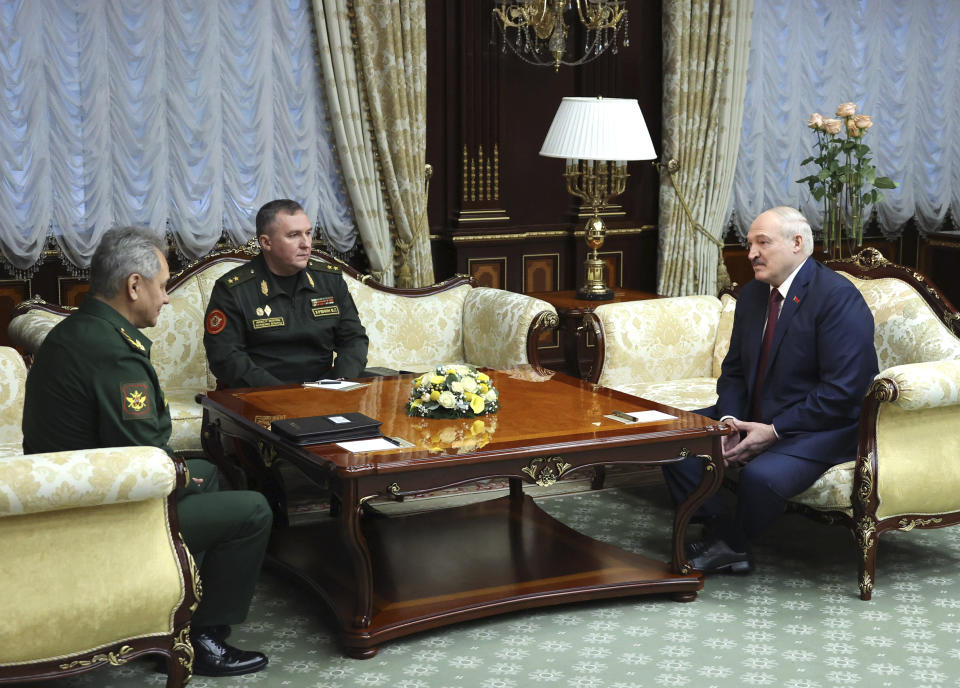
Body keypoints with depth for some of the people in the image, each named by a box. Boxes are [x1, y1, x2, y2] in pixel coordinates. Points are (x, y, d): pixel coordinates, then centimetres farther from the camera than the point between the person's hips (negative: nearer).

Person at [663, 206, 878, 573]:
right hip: (754, 417, 8)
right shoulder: (752, 295, 8)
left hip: (823, 428, -8)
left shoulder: (838, 298, -17)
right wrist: (729, 420, -9)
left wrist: (773, 431, -23)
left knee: (761, 475, -34)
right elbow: (734, 371, 13)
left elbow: (842, 391, -23)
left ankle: (731, 543, -3)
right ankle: (721, 537, -3)